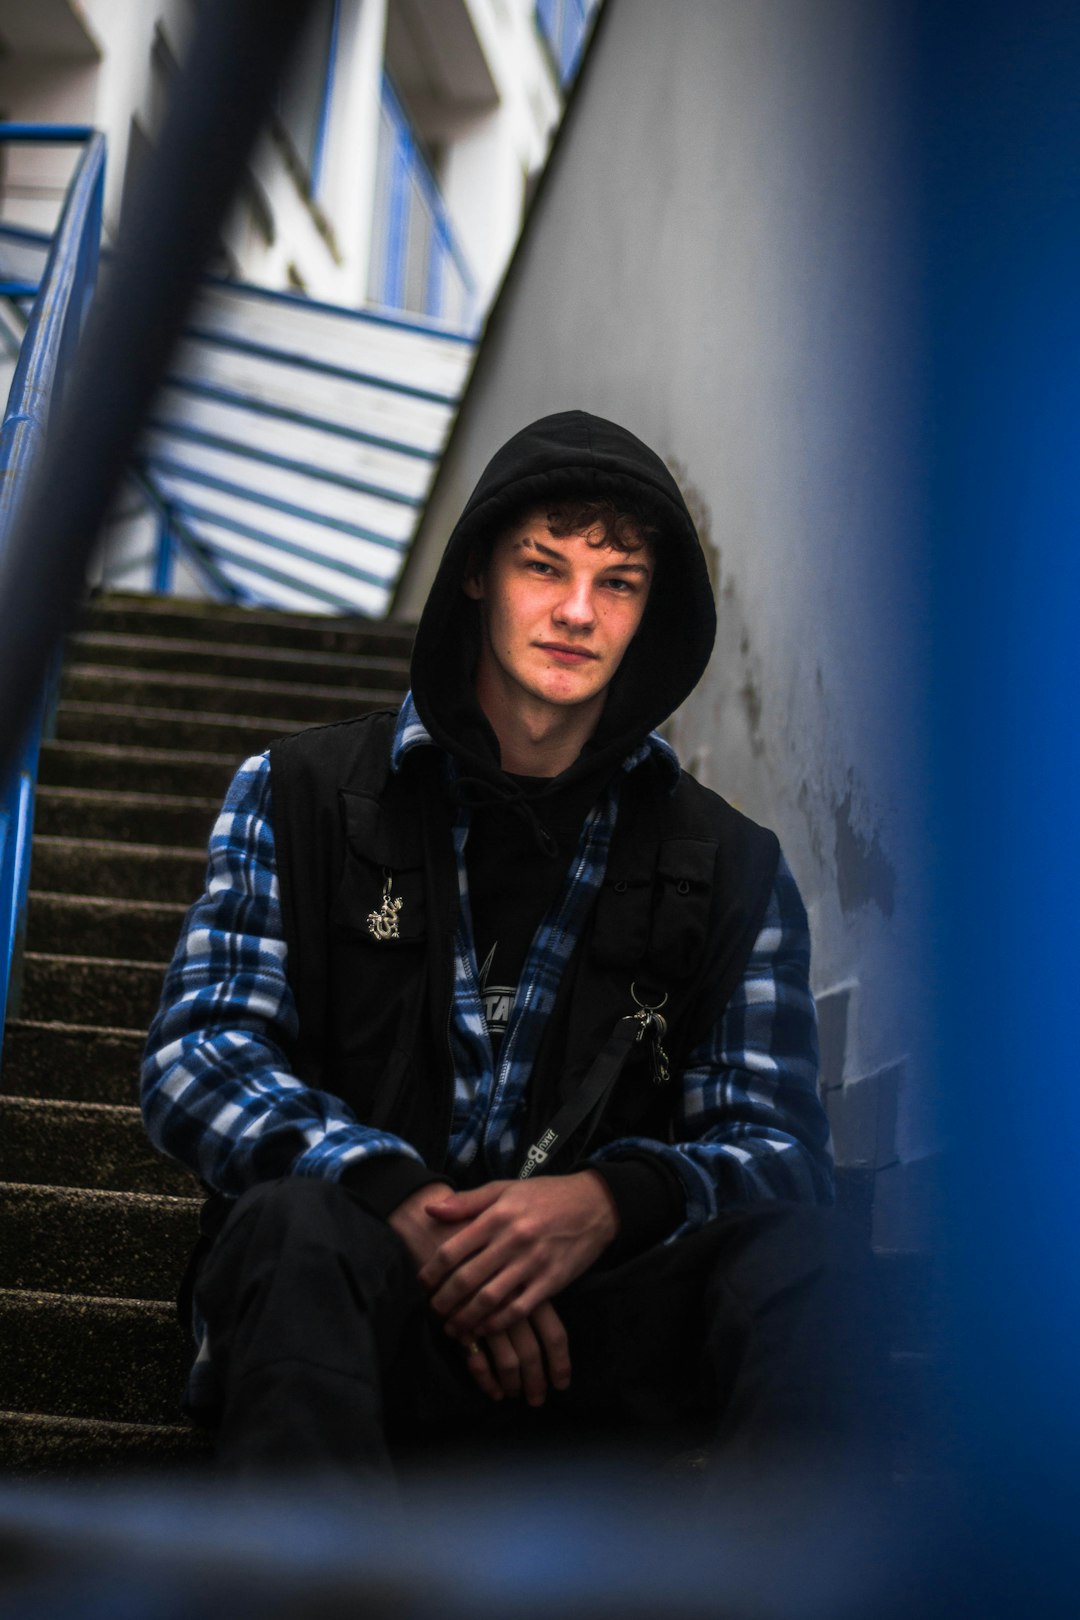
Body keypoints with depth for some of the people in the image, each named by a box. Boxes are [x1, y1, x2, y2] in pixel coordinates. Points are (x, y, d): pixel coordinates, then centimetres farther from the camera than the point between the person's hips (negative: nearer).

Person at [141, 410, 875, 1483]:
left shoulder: (734, 871, 13)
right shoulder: (301, 794, 11)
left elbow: (776, 1146, 6)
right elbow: (199, 1055, 1)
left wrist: (613, 1200, -17)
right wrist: (393, 1195, -18)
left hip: (584, 1329, 1)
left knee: (795, 1257, -28)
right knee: (301, 1223, -34)